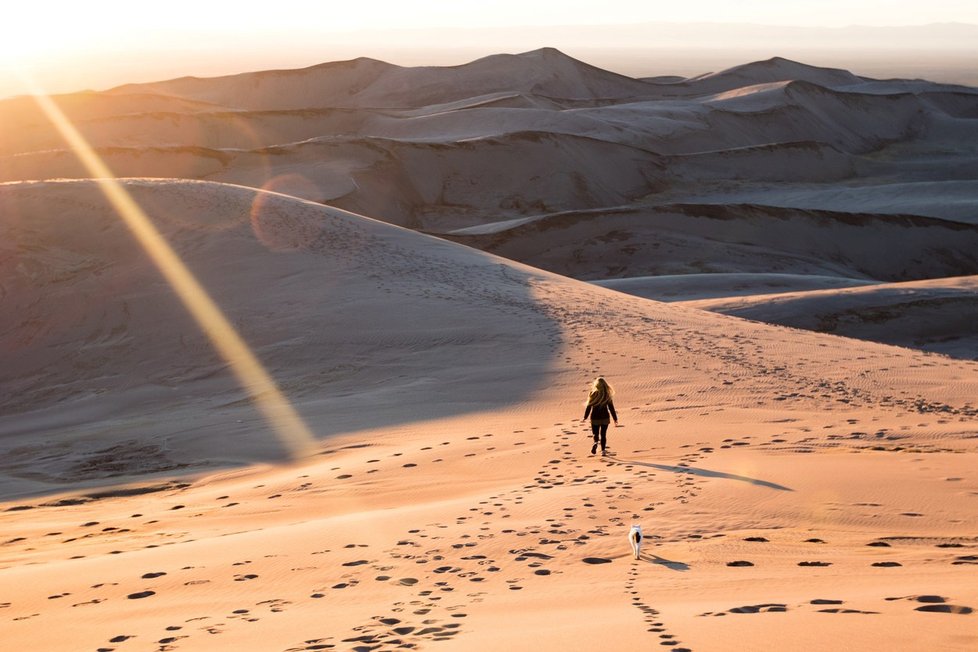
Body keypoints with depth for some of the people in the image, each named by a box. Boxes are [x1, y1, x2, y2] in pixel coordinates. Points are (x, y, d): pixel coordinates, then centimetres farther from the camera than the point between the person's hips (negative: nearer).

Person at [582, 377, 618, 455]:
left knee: (595, 434, 11)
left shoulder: (592, 394, -9)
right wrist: (615, 419, 5)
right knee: (603, 435, 16)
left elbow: (589, 407, -6)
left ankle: (596, 442, -20)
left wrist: (585, 417, 5)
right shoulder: (607, 395, -6)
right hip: (605, 418, 1)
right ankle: (603, 450, 16)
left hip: (595, 418, -1)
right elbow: (611, 408, -3)